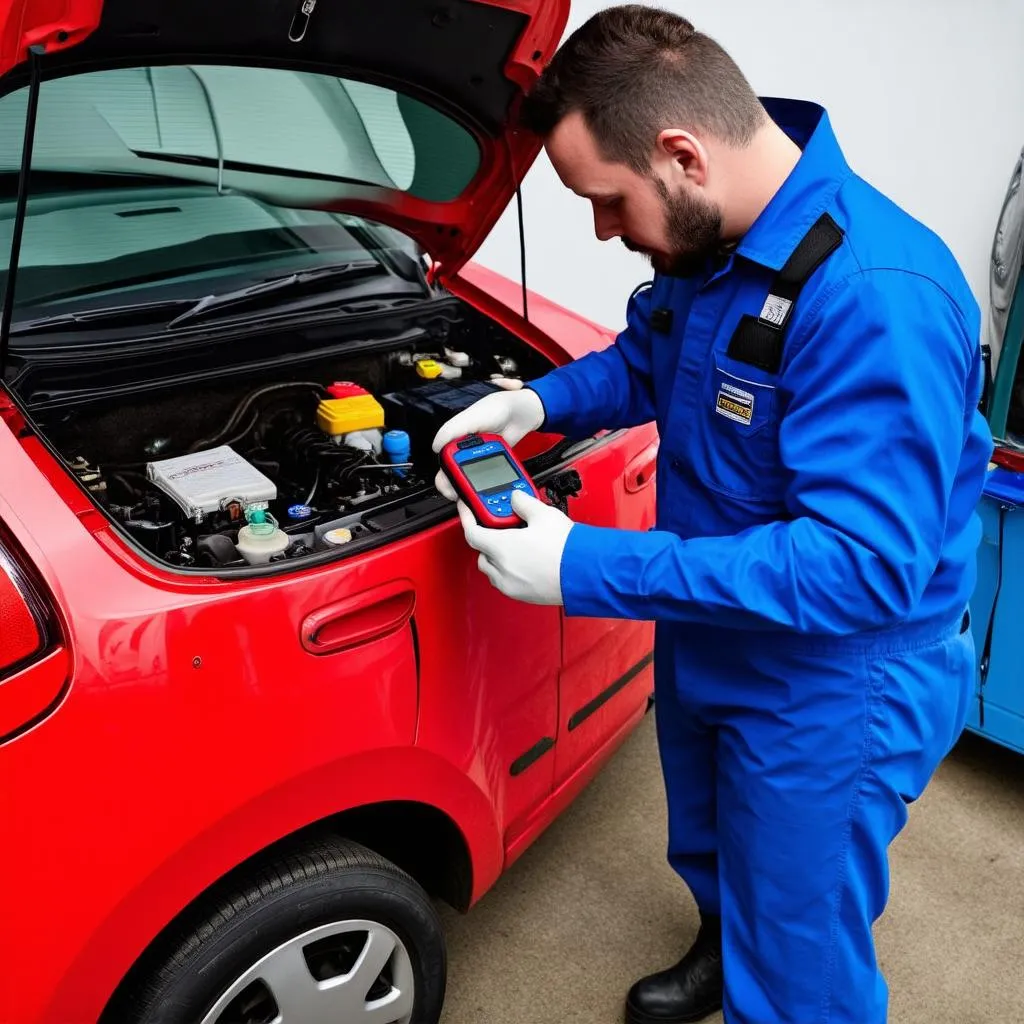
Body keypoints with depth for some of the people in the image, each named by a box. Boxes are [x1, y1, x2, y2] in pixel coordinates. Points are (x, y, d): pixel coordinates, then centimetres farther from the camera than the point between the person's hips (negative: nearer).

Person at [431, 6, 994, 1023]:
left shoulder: (879, 299, -34)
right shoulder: (707, 242, -7)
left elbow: (865, 564, -36)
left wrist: (588, 569, -36)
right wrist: (544, 399, -8)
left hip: (830, 697, -8)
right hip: (707, 646, 8)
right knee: (712, 857, 34)